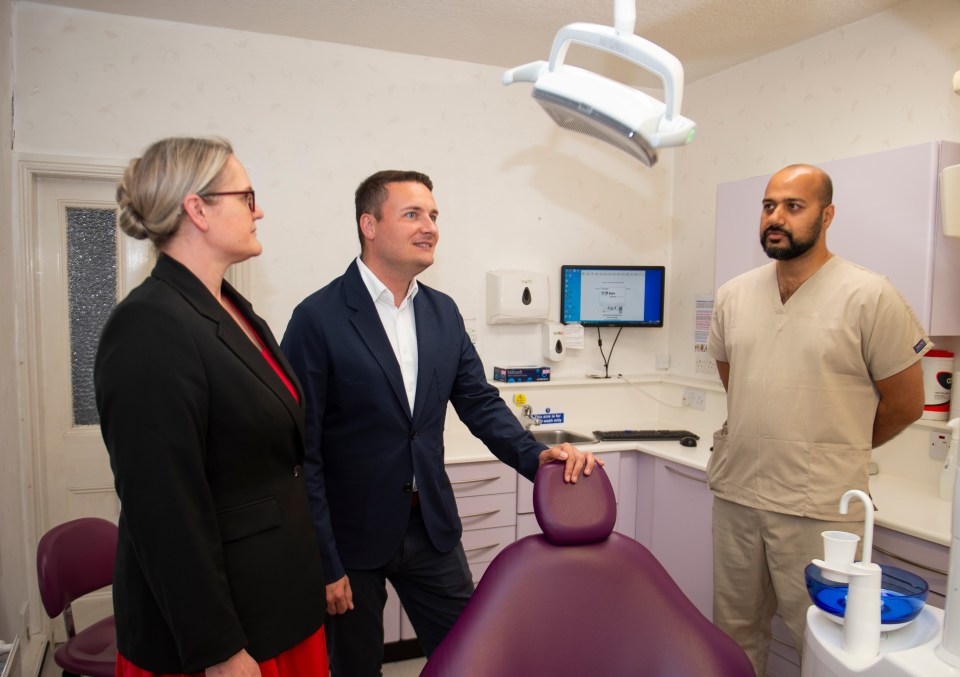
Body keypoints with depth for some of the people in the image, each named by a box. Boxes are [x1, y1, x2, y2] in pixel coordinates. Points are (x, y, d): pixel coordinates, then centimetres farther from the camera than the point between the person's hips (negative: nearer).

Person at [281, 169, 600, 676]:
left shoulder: (443, 312, 3)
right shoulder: (318, 319, -16)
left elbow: (479, 402, 4)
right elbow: (301, 450, -15)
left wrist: (537, 455, -14)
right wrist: (323, 563, -13)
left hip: (432, 525, 5)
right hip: (351, 536, -4)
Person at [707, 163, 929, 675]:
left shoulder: (869, 297, -10)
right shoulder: (734, 295, 5)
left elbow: (905, 404, -2)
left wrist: (838, 452, 8)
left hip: (820, 510, -4)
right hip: (735, 496, 5)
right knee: (734, 634, 18)